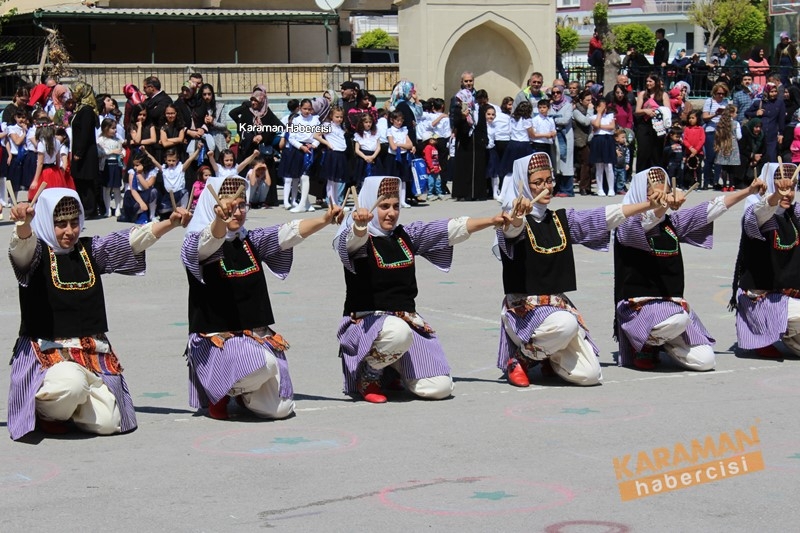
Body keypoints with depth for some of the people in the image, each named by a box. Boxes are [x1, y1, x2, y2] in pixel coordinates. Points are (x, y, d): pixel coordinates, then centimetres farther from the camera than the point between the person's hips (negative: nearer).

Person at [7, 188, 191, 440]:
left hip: (93, 353, 5)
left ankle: (68, 407, 20)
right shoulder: (36, 253, -2)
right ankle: (45, 410, -3)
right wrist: (23, 223, -47)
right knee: (72, 383, -38)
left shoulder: (90, 251, 12)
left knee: (106, 422, -13)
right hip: (46, 352, -4)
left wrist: (169, 223, -10)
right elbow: (22, 245, -23)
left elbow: (131, 241, 5)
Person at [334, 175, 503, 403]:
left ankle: (393, 370, 22)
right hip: (367, 322, -6)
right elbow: (355, 237, -29)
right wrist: (359, 223, -53)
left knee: (439, 388, -9)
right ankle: (368, 377, -10)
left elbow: (451, 229, 11)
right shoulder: (361, 240, -4)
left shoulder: (406, 235, 13)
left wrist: (492, 221, 2)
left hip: (407, 320, 6)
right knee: (398, 332, -41)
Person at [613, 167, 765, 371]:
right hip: (640, 305, -7)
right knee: (677, 320, -38)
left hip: (673, 303, 7)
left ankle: (661, 341, 20)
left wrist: (749, 191, 9)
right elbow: (646, 221, -28)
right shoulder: (627, 227, -6)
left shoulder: (671, 223, 13)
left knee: (705, 361, -6)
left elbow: (709, 210, 14)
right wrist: (666, 205, -49)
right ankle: (643, 344, -7)